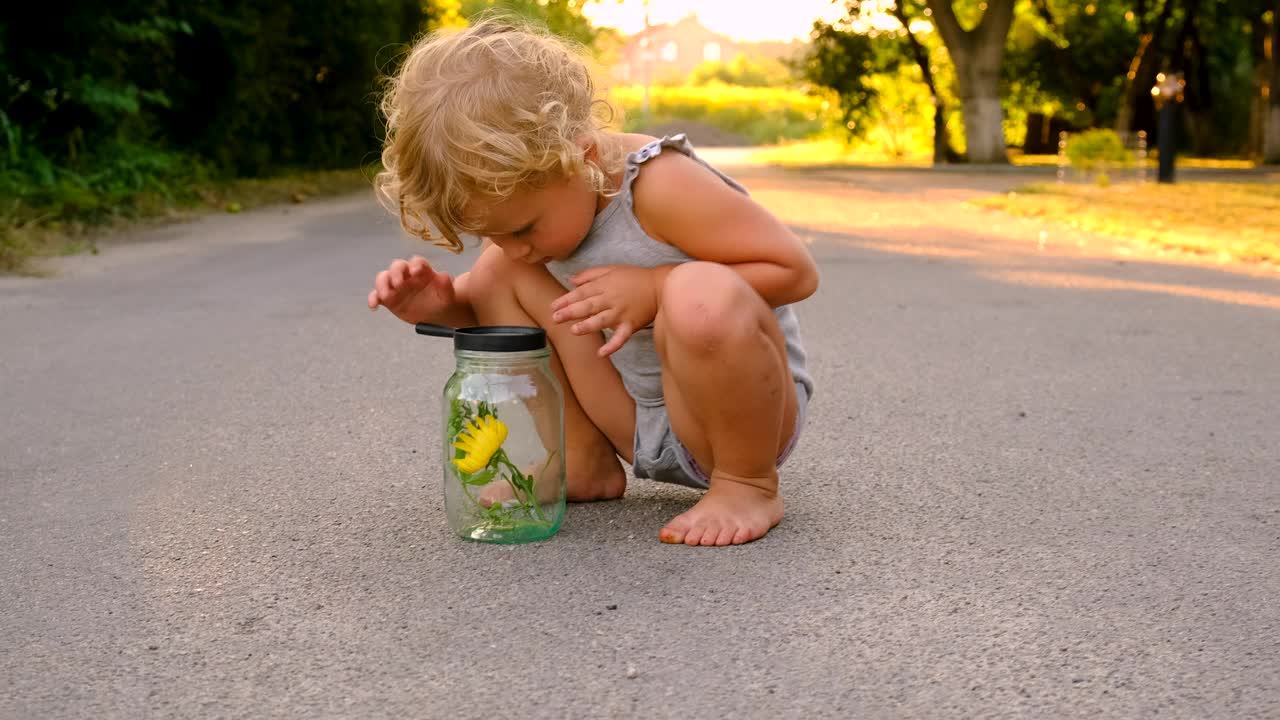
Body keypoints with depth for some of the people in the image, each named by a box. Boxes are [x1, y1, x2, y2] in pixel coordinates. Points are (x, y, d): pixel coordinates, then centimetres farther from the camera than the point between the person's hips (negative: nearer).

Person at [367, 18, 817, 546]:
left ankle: (748, 485, -14)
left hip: (747, 407, -7)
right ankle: (583, 465, 5)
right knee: (496, 276, -3)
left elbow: (796, 270, -24)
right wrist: (441, 304, -12)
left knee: (704, 297, -40)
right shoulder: (532, 196, -5)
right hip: (633, 419, 7)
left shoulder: (660, 186, -27)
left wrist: (652, 288, -29)